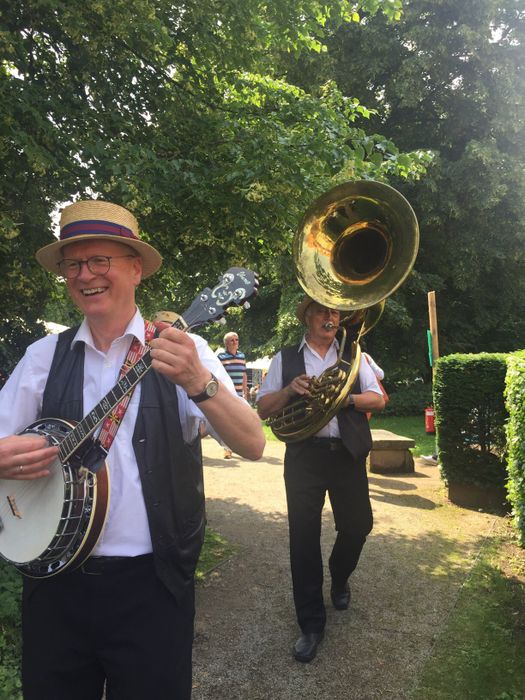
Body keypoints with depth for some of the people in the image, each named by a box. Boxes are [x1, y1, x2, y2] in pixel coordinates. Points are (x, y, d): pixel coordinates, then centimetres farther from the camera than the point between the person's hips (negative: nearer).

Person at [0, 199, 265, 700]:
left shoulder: (181, 349, -8)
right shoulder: (43, 357, 1)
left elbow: (253, 446, -17)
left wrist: (198, 381, -34)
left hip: (151, 583, -2)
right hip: (55, 581, 3)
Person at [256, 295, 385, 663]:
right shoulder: (285, 358, 6)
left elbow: (378, 399, 3)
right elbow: (263, 408, 3)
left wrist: (346, 398, -16)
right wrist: (289, 390, -16)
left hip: (347, 453, 2)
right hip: (304, 456, -1)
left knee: (357, 525, 10)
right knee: (304, 536, 0)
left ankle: (339, 578, 44)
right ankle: (311, 625, 17)